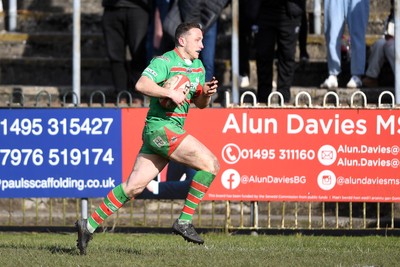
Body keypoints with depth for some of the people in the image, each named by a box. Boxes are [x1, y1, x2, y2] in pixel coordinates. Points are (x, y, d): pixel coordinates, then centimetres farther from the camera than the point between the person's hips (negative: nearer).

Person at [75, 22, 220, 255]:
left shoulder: (198, 66, 18)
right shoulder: (165, 61, -10)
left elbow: (200, 103, 22)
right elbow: (142, 85, -23)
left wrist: (207, 92, 1)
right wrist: (170, 93, -27)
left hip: (173, 130, 9)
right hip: (161, 127, -9)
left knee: (134, 186, 5)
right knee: (210, 163, -15)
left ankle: (90, 225, 8)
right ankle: (184, 221, -10)